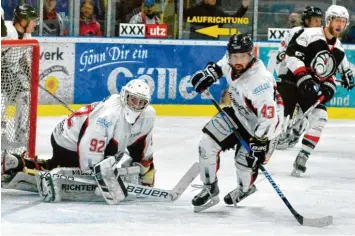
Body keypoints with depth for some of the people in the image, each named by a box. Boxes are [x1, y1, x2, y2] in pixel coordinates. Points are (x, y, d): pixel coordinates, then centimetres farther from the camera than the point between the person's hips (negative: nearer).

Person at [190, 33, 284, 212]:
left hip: (261, 125, -7)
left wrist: (260, 142, -40)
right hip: (238, 113, 7)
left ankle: (245, 189, 28)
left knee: (245, 160, -9)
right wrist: (211, 72, 3)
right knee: (207, 143, -4)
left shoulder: (260, 80, -38)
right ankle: (210, 190, 13)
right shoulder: (231, 61, -16)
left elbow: (268, 116, -37)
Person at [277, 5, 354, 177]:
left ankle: (302, 158, -8)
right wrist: (303, 77, -27)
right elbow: (292, 55, -20)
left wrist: (327, 90, 6)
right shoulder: (309, 35, -13)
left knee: (319, 118, -13)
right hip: (291, 81, -6)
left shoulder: (339, 50, 10)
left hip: (313, 89, 6)